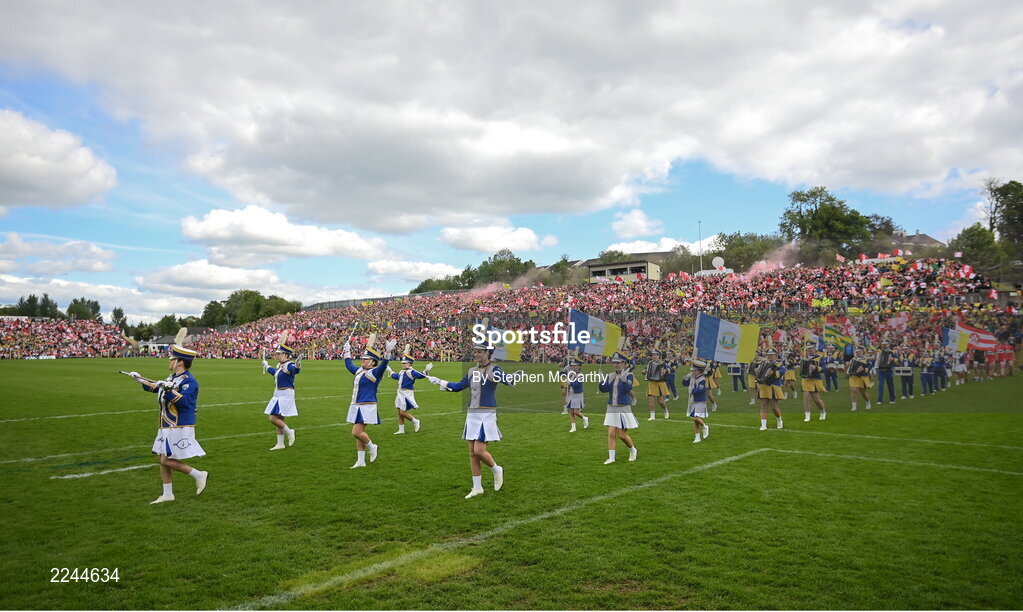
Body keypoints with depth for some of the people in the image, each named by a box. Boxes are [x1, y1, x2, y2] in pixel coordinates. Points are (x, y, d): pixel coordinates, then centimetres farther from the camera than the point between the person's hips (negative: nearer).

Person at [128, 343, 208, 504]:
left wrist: (169, 390, -36)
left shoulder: (188, 381, -17)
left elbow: (184, 401, -29)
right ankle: (167, 494, 22)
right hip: (167, 427, 10)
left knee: (167, 461, -9)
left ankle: (199, 475, 4)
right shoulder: (172, 378, 12)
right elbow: (156, 387, 30)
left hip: (179, 428, -10)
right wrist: (140, 379, 32)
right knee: (162, 459, 12)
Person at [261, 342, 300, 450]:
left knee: (273, 419, -11)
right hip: (278, 395, 9)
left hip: (286, 395, -9)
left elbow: (295, 370, -40)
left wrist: (297, 367, -64)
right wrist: (267, 367, 54)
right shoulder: (279, 365, 11)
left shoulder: (289, 365, -17)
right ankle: (280, 444, 19)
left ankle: (289, 432, 8)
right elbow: (275, 372, 34)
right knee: (279, 420, 12)